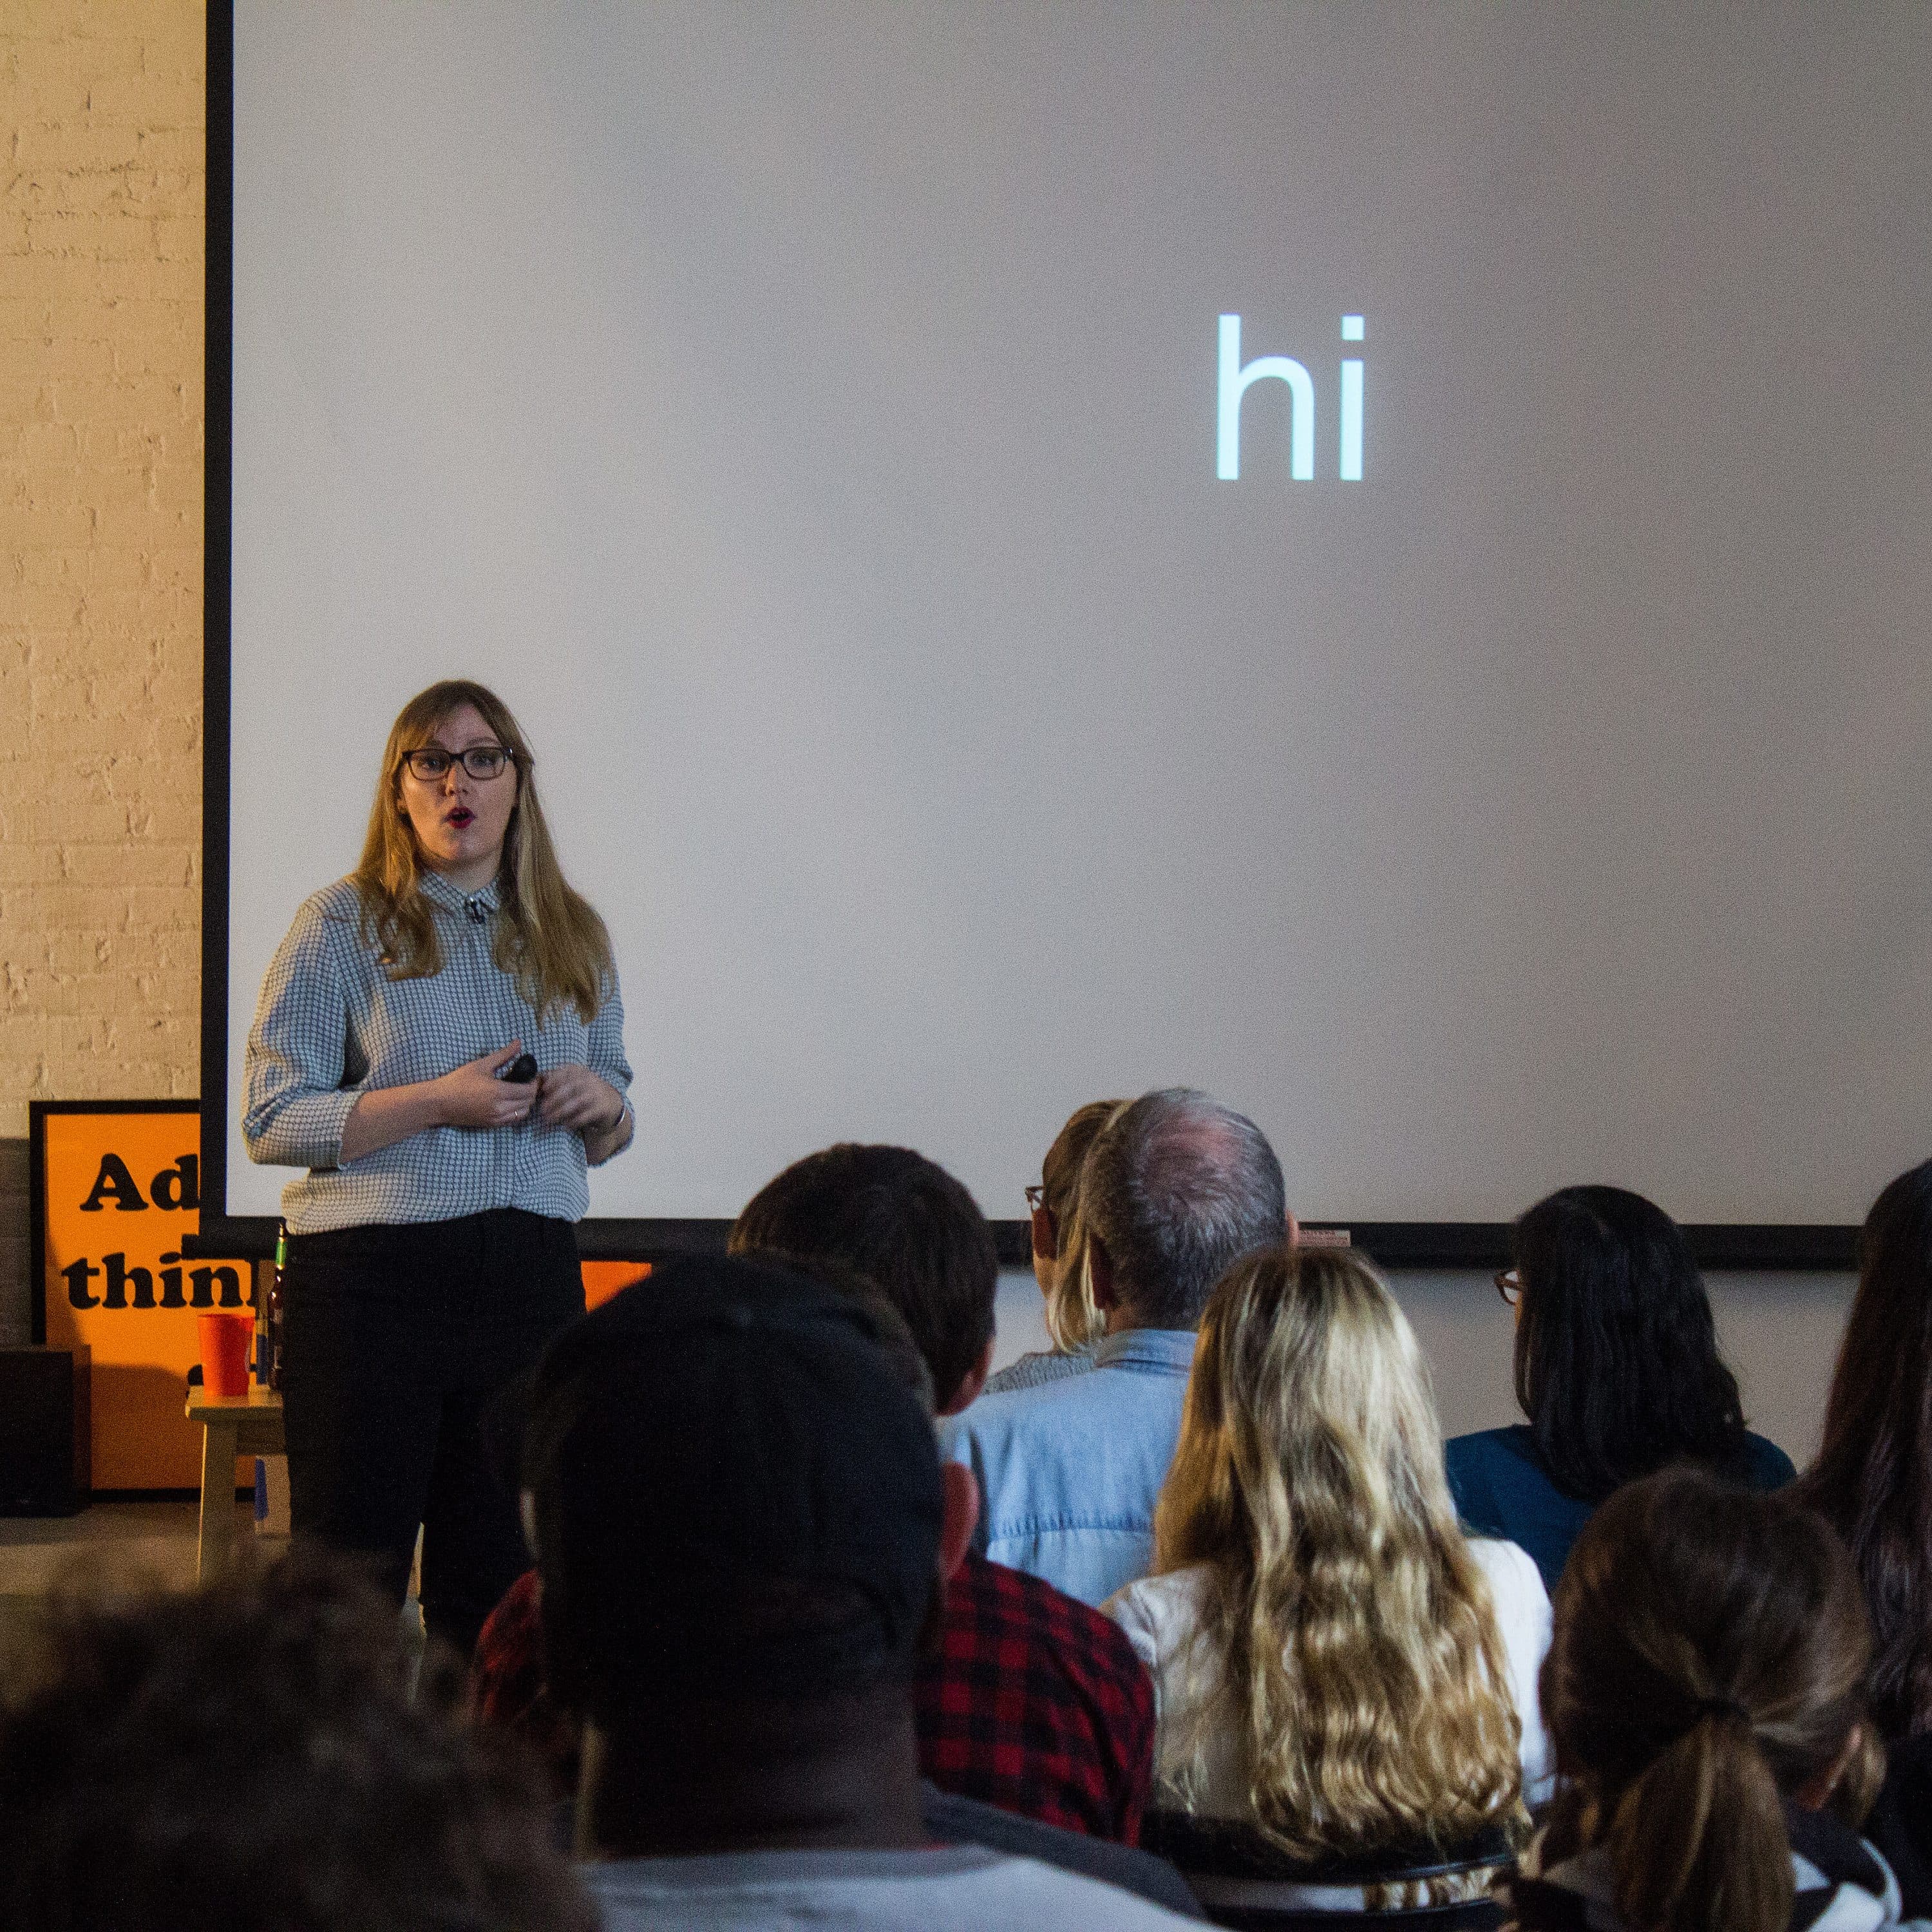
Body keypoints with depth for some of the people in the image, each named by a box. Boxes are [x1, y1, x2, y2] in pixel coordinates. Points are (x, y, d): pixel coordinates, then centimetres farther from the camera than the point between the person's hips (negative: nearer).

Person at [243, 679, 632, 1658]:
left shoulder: (571, 937, 15)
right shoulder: (344, 925, 1)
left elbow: (607, 1136, 23)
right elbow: (269, 1121, -5)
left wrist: (603, 1105, -1)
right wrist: (436, 1103, -14)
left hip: (533, 1280, 4)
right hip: (369, 1279, -4)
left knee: (499, 1588, 7)